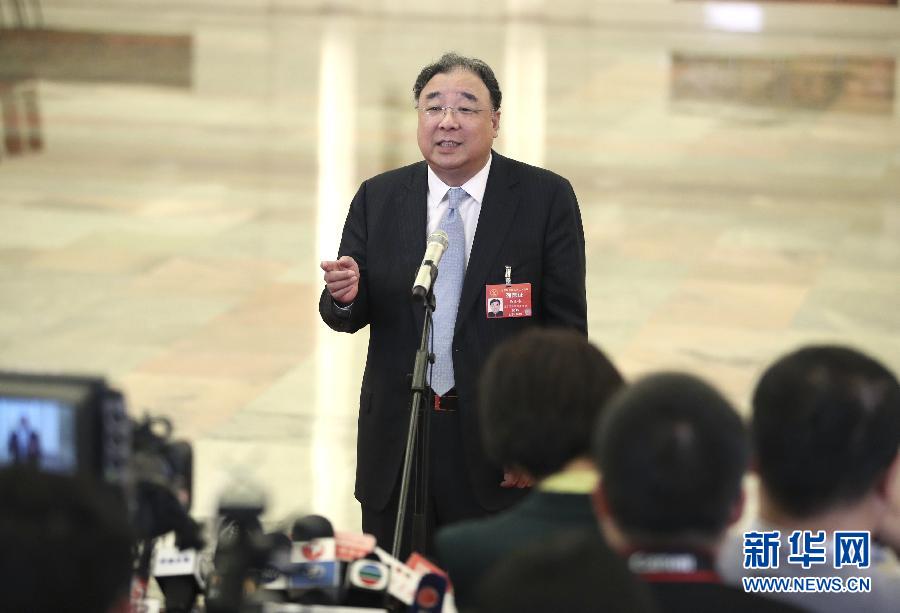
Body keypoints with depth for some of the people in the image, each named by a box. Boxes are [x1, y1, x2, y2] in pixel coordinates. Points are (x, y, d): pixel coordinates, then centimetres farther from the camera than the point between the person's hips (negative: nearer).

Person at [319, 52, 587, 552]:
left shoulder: (547, 198, -3)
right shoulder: (377, 198, 6)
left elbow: (566, 326, -3)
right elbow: (347, 318, 6)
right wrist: (345, 295, -18)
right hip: (396, 442, 3)